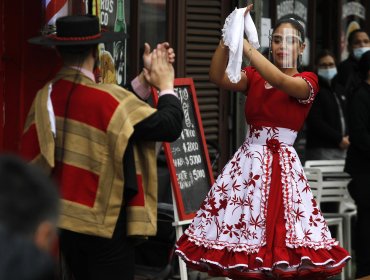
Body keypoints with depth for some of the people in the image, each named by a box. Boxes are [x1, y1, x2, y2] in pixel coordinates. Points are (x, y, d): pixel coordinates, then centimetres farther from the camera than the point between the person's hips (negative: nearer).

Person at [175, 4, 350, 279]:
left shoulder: (307, 81, 0)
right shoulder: (254, 76, 11)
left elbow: (280, 81, -22)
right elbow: (218, 77, -6)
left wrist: (245, 45, -25)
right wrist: (228, 36, -17)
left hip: (282, 165, -3)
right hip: (248, 160, 4)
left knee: (280, 231, -7)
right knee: (239, 225, 0)